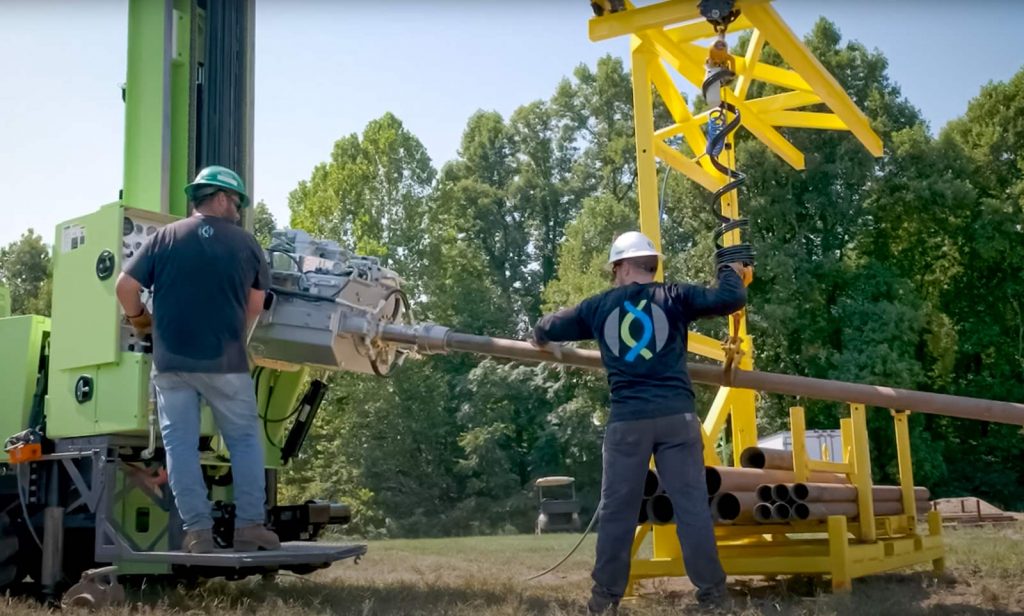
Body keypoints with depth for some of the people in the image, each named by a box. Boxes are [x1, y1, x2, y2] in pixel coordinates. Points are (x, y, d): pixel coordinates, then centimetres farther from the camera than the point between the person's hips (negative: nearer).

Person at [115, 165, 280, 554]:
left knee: (180, 443, 5)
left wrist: (139, 319, 17)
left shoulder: (164, 238, 3)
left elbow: (125, 287, -2)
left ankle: (198, 531, 0)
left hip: (171, 361, 1)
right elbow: (255, 305, 12)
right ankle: (250, 525, 6)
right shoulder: (245, 243, 4)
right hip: (225, 361, -1)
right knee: (245, 439, 11)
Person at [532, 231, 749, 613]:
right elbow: (731, 300, -1)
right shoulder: (674, 296, 4)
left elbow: (546, 330, 20)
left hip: (627, 420, 1)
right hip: (676, 415, 0)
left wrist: (541, 338, 45)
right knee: (691, 502, 5)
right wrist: (730, 272, 21)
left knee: (617, 507, 9)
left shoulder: (598, 307, 10)